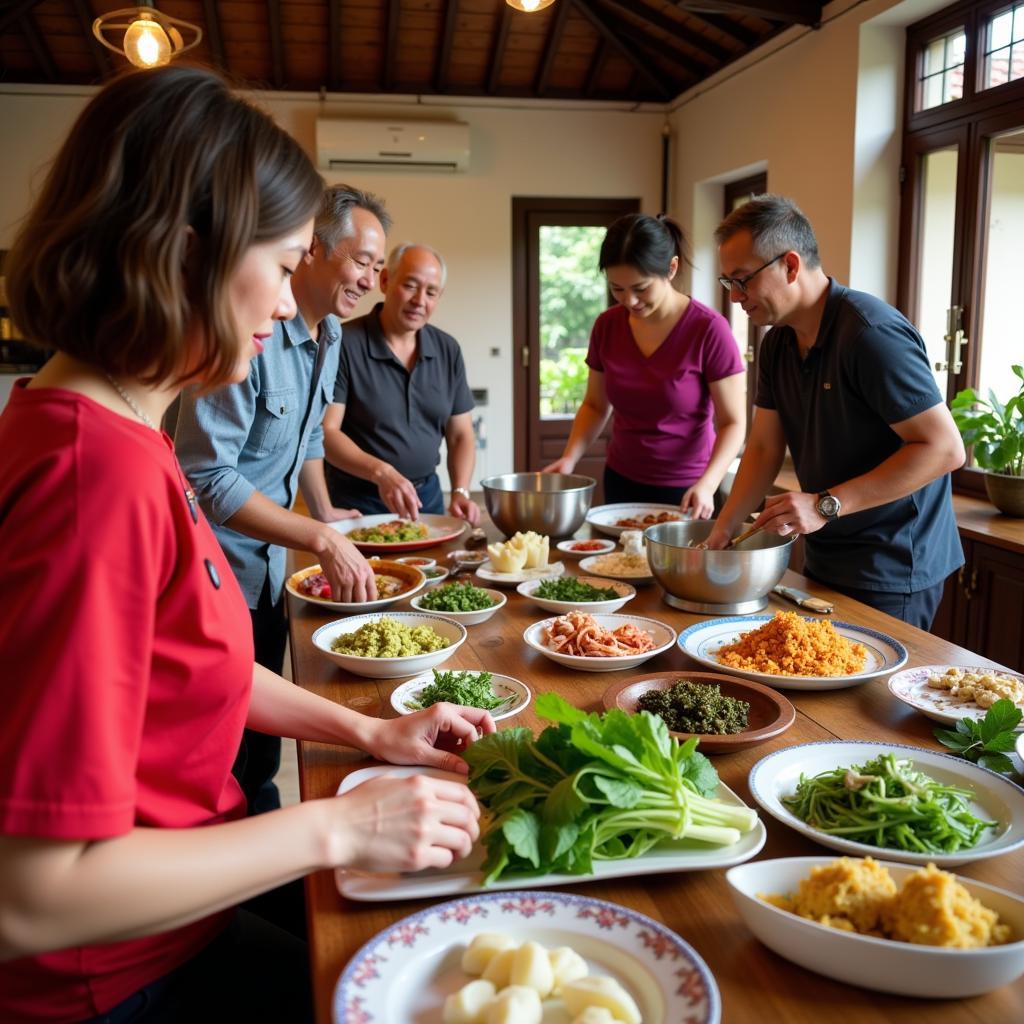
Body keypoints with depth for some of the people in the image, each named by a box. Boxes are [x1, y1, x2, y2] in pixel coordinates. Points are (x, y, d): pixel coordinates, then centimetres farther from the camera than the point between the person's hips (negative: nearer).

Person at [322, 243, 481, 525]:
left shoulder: (447, 350, 3)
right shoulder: (345, 344, -13)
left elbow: (460, 435, 7)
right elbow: (326, 432, -17)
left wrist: (460, 493, -8)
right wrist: (381, 473, -31)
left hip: (427, 495, 5)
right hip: (357, 501, -5)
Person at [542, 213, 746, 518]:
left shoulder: (709, 329, -17)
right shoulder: (607, 325, -3)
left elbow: (733, 422, -13)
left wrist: (707, 485, -28)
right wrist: (569, 458, -8)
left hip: (685, 492, -4)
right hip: (621, 481, 4)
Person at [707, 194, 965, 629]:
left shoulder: (870, 332, -22)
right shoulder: (778, 344, 5)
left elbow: (944, 448, -23)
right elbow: (764, 449, 6)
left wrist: (826, 504, -26)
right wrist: (721, 532, -5)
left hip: (892, 571, -8)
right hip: (825, 561, 8)